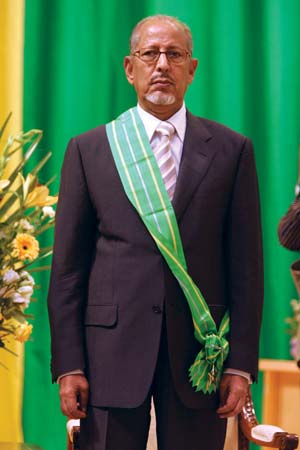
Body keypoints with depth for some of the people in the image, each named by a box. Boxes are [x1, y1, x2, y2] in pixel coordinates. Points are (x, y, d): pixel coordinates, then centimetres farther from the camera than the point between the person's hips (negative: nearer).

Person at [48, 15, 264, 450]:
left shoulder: (231, 150, 7)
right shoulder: (89, 150, 7)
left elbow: (246, 266, 5)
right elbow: (68, 267, 5)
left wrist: (241, 365, -1)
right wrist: (68, 365, -2)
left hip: (199, 350, 0)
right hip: (113, 347, 0)